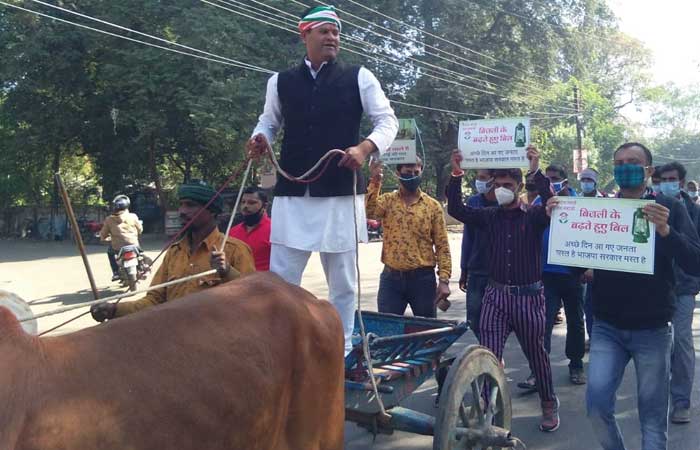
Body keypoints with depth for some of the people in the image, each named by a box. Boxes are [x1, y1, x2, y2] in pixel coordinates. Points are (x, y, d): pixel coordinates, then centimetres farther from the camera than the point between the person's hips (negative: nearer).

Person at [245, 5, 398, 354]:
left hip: (341, 194, -1)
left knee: (342, 280, 9)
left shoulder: (358, 78, 4)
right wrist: (259, 139, -2)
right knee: (281, 277, 1)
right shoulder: (280, 82, 9)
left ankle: (342, 348, 24)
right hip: (292, 194, 1)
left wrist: (366, 147, -14)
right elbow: (269, 121, 21)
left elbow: (388, 120, 5)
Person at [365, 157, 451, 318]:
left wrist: (444, 279, -9)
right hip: (391, 277, 0)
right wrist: (375, 181, -25)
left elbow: (442, 246, -1)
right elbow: (368, 211, -19)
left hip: (423, 277, 0)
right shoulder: (387, 201, 4)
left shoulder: (433, 205, 2)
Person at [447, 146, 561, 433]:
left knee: (537, 355, 12)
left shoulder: (534, 216, -2)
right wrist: (456, 175, -17)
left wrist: (536, 172, -32)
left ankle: (549, 404, 34)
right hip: (495, 294, 2)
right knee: (488, 356, -4)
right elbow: (456, 209, -5)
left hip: (528, 295, -2)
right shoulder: (490, 216, 6)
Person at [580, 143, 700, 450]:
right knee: (596, 403, -6)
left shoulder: (669, 208, -1)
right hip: (607, 327, 2)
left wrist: (665, 230, -28)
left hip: (652, 330, -1)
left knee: (653, 414, 5)